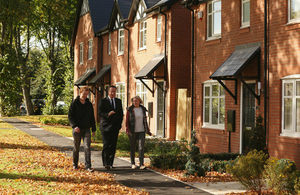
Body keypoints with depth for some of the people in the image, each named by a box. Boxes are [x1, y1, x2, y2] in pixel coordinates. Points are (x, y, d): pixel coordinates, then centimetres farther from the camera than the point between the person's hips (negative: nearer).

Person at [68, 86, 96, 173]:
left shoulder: (89, 104, 10)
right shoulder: (74, 103, -2)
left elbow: (92, 117, 15)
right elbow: (70, 116, -6)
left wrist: (93, 129, 12)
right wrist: (74, 126, -18)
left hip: (86, 129, 2)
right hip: (77, 129, -2)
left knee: (87, 147, -9)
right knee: (76, 148, 8)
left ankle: (88, 166, -11)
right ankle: (75, 164, 26)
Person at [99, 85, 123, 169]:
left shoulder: (118, 101, 13)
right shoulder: (103, 101, 1)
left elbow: (121, 113, 16)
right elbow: (100, 113, -7)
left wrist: (119, 124, 6)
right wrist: (108, 114, -25)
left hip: (115, 127, 4)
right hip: (105, 127, -4)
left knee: (113, 145, 2)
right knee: (106, 145, -11)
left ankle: (110, 163, 10)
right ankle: (106, 163, -15)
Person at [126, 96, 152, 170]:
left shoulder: (143, 109, 8)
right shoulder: (130, 110, -1)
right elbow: (127, 120, -2)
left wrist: (147, 130, 14)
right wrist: (127, 130, -14)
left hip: (141, 131, 2)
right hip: (133, 131, -2)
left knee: (141, 147, -10)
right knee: (132, 147, 7)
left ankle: (141, 164, -13)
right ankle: (133, 163, 20)